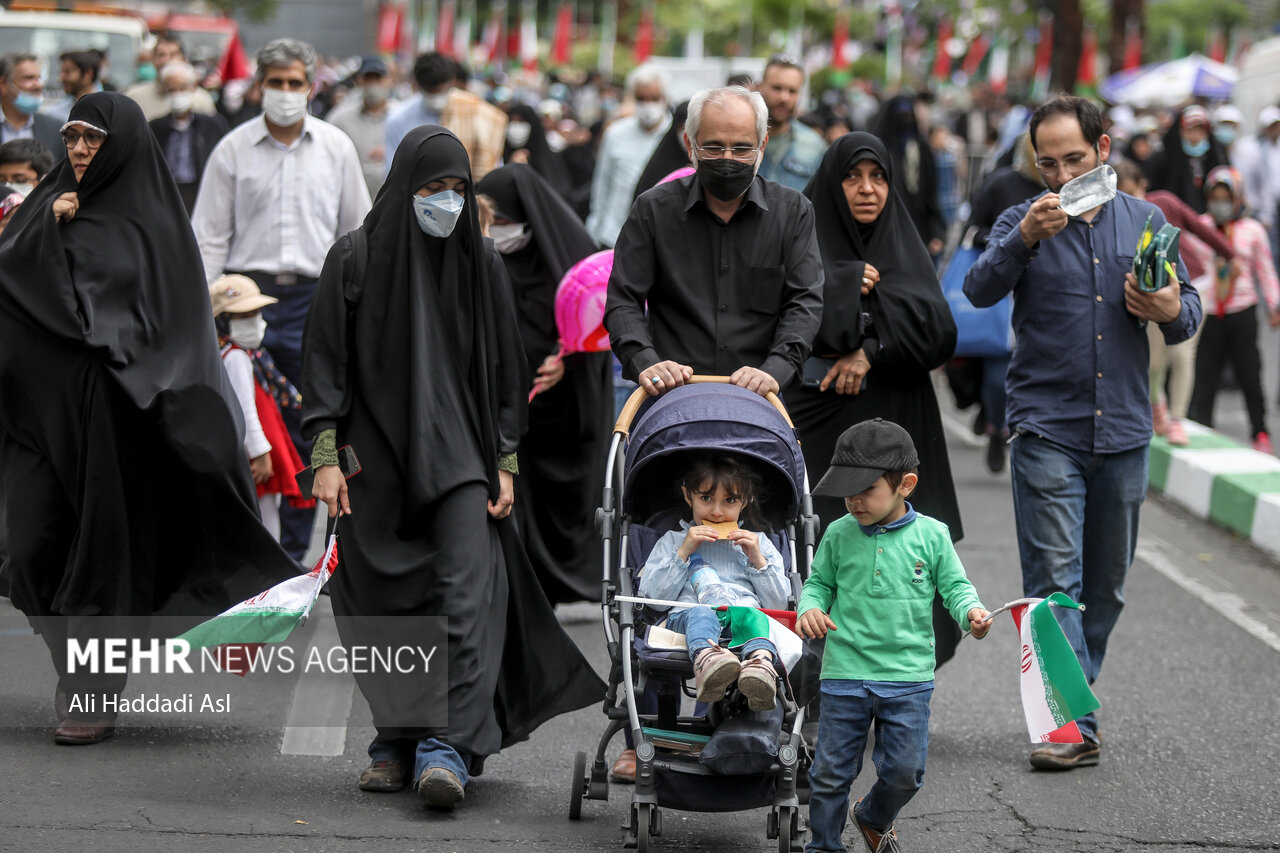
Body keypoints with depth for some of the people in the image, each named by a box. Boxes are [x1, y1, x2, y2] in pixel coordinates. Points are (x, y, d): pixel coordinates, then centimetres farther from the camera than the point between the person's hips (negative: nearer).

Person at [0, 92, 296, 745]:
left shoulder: (153, 221, 3)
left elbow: (178, 322, -3)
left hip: (112, 413, -3)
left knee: (104, 542, -3)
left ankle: (92, 698, 2)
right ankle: (76, 669, 21)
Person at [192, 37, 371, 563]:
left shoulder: (336, 148, 8)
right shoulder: (234, 149, 3)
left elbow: (357, 230, 13)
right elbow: (210, 236, 4)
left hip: (314, 298, 1)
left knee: (306, 432, 3)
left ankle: (294, 552, 10)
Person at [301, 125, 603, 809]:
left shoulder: (480, 264, 7)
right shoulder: (355, 259, 0)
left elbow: (502, 370, 11)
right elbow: (326, 360, 0)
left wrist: (505, 462, 5)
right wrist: (325, 456, -7)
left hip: (457, 454, 1)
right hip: (376, 454, 0)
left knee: (466, 592, -14)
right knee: (384, 607, 2)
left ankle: (449, 746, -19)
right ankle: (396, 740, 16)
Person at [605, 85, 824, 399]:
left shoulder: (793, 211, 10)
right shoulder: (654, 210, 9)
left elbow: (805, 302, 4)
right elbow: (622, 302, 6)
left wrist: (774, 370, -13)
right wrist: (646, 363, -13)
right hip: (672, 400, -1)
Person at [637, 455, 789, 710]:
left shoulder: (759, 543, 30)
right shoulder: (673, 541, 28)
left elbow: (779, 606, 19)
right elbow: (653, 598, 12)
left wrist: (758, 560, 7)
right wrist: (683, 552, 6)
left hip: (747, 611, 1)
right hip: (684, 619, -1)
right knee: (700, 613, -39)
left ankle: (761, 663, -71)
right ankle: (706, 657, -73)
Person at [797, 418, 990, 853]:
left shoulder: (931, 535, -3)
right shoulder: (839, 535, 0)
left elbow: (954, 585, 2)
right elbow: (819, 582, 10)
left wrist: (971, 610, -18)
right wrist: (810, 607, -11)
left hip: (908, 676, 0)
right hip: (845, 673, 1)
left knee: (904, 771, 4)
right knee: (831, 771, 5)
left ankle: (874, 818, 35)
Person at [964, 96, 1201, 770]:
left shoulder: (1146, 222, 11)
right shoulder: (1024, 222, 2)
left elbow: (1188, 306, 13)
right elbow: (979, 290, -14)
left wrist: (1173, 311, -11)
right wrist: (1025, 238, -31)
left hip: (1123, 430, 3)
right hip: (1046, 429, -3)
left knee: (1105, 586, 9)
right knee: (1054, 580, -11)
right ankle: (1073, 722, -14)